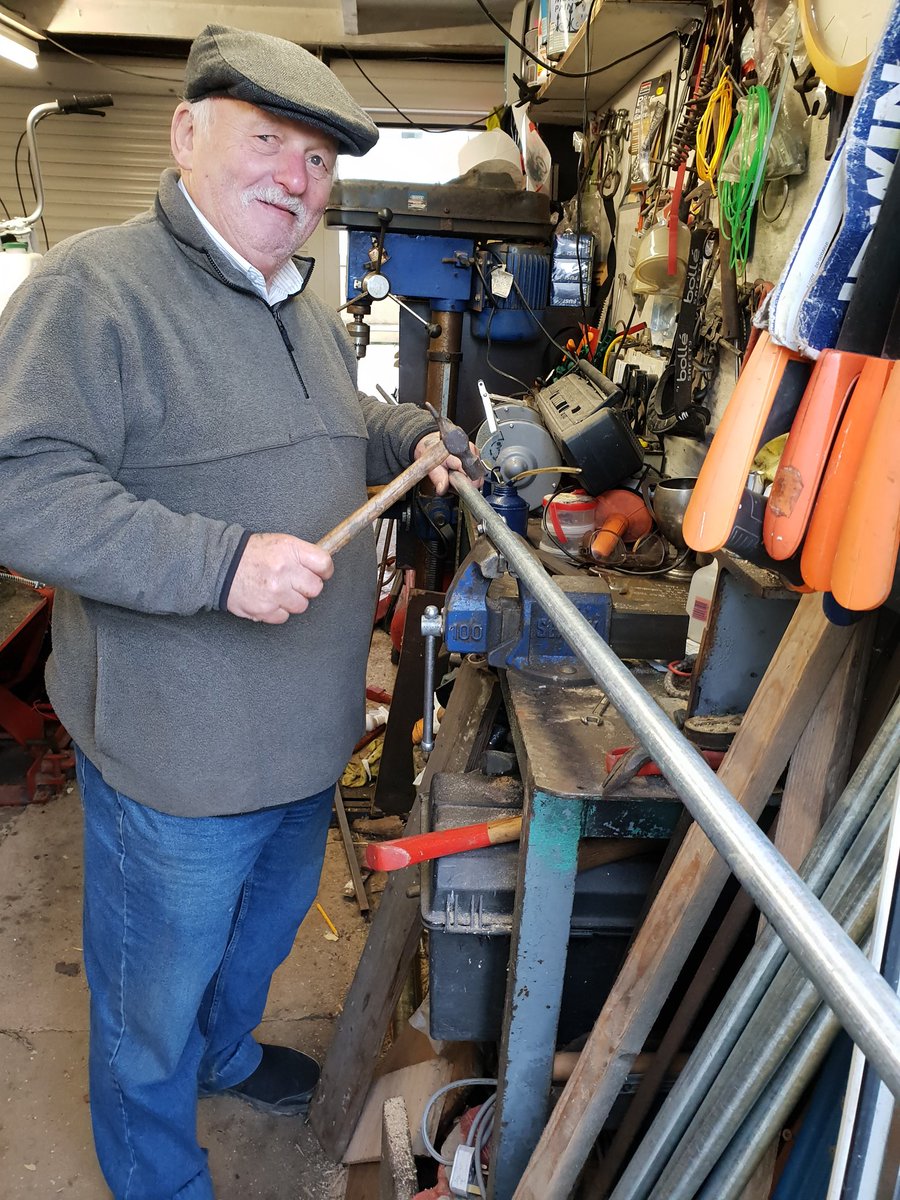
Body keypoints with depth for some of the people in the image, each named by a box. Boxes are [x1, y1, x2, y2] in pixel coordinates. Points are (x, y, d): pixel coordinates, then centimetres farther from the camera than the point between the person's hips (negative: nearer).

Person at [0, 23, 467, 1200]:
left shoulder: (308, 312, 11)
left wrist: (416, 438, 9)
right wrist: (222, 562, -32)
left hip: (305, 736, 9)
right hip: (178, 754, -8)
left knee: (269, 920, 31)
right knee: (155, 992, 16)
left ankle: (227, 1052, 61)